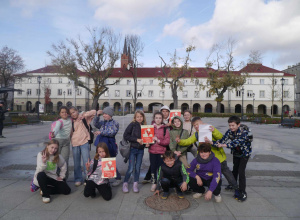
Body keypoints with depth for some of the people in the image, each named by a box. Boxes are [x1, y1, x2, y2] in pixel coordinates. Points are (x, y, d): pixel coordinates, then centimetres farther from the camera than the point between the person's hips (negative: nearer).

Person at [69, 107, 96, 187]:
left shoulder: (83, 118, 4)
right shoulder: (71, 122, 16)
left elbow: (94, 112, -6)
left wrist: (84, 115, -14)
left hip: (84, 142, -4)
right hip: (75, 143, 4)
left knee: (86, 162, -6)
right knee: (76, 163, 10)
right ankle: (78, 179, 21)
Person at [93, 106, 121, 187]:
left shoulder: (115, 123, -3)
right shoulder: (102, 122, 12)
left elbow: (112, 133, -17)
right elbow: (95, 124, -3)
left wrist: (101, 132, -25)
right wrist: (97, 115, -14)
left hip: (110, 146, -5)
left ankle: (118, 179, 15)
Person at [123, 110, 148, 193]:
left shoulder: (145, 126, 5)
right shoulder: (132, 125, -5)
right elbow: (125, 135, -11)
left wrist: (147, 143, -6)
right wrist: (136, 139, -17)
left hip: (141, 150, 3)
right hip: (133, 149, -3)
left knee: (138, 168, 9)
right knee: (131, 168, -3)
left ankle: (135, 184, 23)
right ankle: (125, 184, 16)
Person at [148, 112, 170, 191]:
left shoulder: (165, 129, 0)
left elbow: (167, 141, -5)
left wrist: (159, 141, -18)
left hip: (161, 152, -1)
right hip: (152, 151, 2)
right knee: (153, 167, 7)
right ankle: (154, 183, 23)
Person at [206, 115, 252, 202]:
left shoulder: (244, 132, -32)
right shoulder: (229, 132, -17)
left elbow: (236, 142, -47)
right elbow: (222, 141, -25)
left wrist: (224, 145, -63)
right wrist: (211, 142, -42)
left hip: (245, 153, -5)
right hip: (236, 153, 5)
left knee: (241, 171, -12)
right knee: (235, 170, 16)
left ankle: (242, 192, -1)